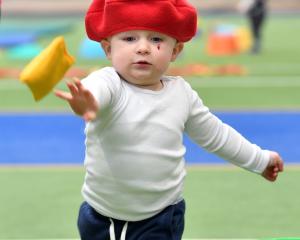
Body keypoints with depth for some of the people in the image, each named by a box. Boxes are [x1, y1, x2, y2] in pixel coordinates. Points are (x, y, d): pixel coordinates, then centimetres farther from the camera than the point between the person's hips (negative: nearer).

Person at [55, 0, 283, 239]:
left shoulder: (181, 93, -4)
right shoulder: (110, 83, -18)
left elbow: (215, 134, 14)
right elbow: (95, 88, -44)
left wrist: (260, 159, 24)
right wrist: (83, 101, -69)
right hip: (101, 217, -1)